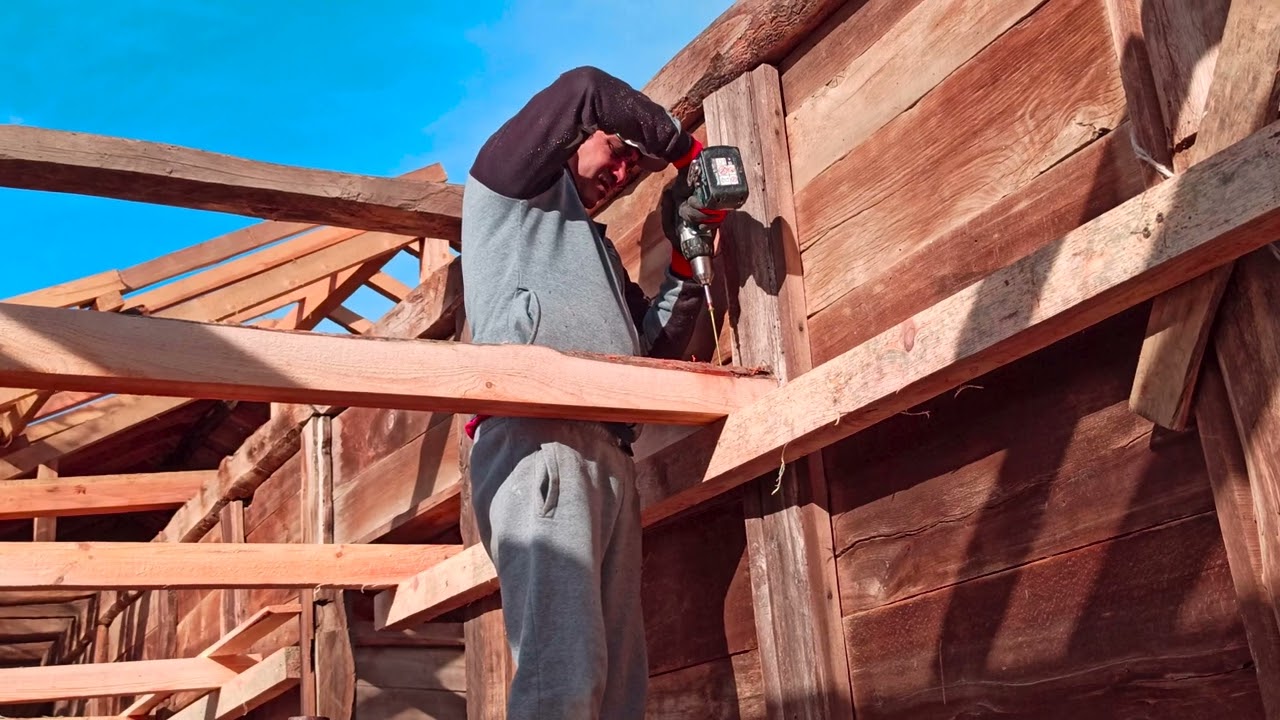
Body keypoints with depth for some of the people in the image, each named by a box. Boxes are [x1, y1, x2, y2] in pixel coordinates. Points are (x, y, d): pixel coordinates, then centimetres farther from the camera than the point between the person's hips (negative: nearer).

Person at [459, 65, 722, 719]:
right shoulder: (509, 185, 18)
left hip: (609, 456, 8)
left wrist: (684, 255, 18)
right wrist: (686, 148, 13)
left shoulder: (598, 248, 37)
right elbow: (583, 90, 3)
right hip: (535, 438, -8)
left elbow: (659, 343, 27)